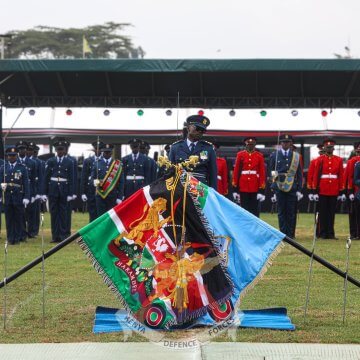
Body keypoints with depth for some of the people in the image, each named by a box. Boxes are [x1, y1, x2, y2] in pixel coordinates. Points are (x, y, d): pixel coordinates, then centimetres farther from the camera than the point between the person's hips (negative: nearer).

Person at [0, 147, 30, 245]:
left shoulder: (22, 168, 5)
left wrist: (26, 197, -6)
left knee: (19, 218, 1)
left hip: (18, 197, -1)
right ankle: (11, 238, 7)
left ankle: (19, 237, 9)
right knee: (9, 218, 2)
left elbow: (26, 183, 2)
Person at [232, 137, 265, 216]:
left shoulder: (259, 156, 4)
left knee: (254, 210, 2)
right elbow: (236, 171, 5)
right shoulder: (240, 155, 5)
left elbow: (262, 172, 1)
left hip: (255, 188, 0)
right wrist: (235, 189, 0)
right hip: (243, 188, 0)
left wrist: (262, 190, -5)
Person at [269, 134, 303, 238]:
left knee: (291, 213, 1)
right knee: (281, 212, 1)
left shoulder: (296, 156, 8)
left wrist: (299, 190, 2)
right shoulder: (274, 155, 6)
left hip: (292, 189, 0)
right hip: (279, 189, 0)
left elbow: (299, 174, 9)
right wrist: (273, 190, 5)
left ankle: (290, 235, 6)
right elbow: (271, 172, 9)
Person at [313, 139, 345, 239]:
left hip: (334, 192, 2)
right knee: (323, 212, 3)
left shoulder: (339, 160, 6)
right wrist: (315, 191, -4)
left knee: (332, 213, 6)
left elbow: (341, 177, 6)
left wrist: (341, 192, 3)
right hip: (322, 191, -2)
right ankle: (323, 233, 8)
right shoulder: (320, 160, 1)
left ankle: (330, 233, 12)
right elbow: (316, 176, 0)